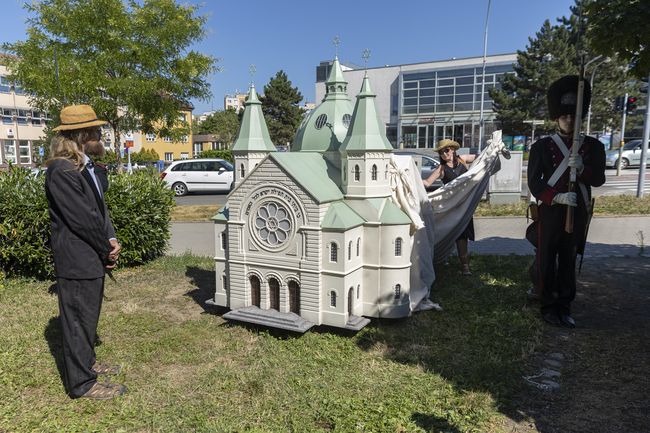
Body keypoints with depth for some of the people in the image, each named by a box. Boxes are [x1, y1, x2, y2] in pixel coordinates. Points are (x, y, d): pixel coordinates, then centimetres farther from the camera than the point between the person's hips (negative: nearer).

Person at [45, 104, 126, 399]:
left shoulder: (84, 165, 11)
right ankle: (82, 383, 17)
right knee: (79, 318, 3)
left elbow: (99, 207, 11)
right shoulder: (61, 171, -20)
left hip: (92, 258, 9)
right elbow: (81, 218, -21)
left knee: (88, 316, 22)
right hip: (77, 261, -9)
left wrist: (111, 240, -3)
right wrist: (107, 250, -10)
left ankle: (85, 363, 40)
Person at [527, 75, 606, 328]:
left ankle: (565, 308, 21)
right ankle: (549, 307, 17)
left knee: (569, 262, 10)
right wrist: (557, 197, -22)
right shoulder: (541, 147, -2)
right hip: (550, 213, -2)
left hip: (578, 214, 2)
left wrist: (582, 168, -21)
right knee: (547, 262, 4)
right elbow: (534, 184, -7)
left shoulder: (593, 146, 6)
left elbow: (599, 179, -1)